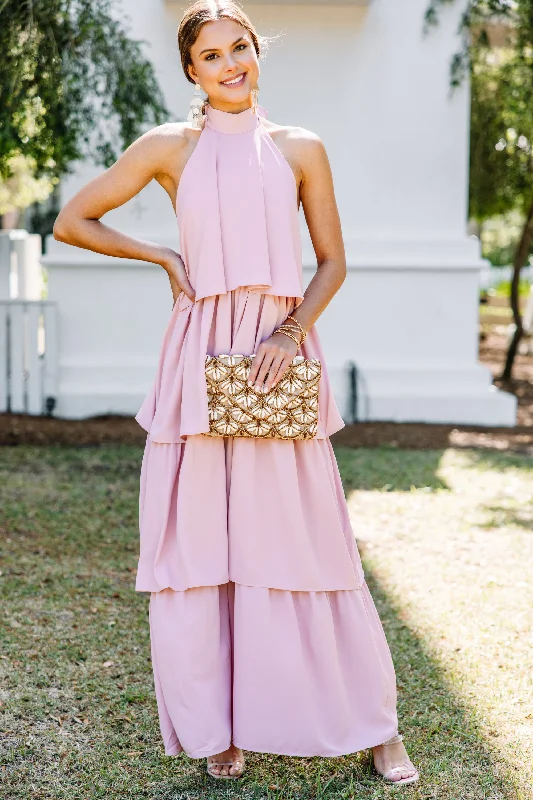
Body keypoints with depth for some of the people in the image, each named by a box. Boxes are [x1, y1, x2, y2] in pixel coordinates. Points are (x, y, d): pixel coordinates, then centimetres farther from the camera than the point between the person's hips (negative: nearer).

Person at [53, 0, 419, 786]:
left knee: (305, 538, 1)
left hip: (281, 359, 0)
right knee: (202, 538, 2)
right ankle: (217, 727, 17)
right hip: (201, 356, 0)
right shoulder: (170, 147, 7)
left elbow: (333, 262, 9)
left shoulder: (300, 148, 8)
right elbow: (72, 221, 11)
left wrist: (292, 333, -7)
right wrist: (161, 256, 2)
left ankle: (372, 722, 14)